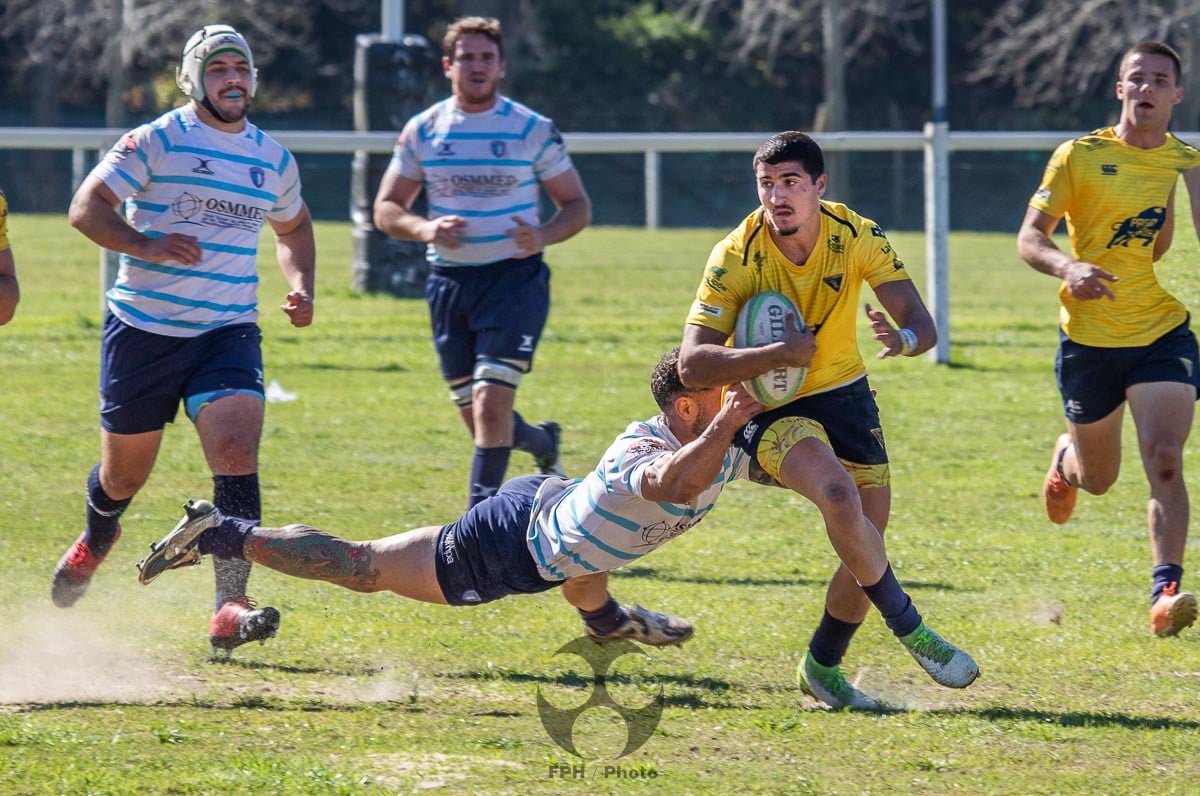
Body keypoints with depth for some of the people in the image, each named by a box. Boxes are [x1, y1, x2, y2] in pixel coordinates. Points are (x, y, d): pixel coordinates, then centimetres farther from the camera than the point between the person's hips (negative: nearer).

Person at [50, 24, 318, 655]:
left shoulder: (274, 160, 10)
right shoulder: (157, 142, -5)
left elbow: (292, 227, 29)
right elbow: (86, 207, -11)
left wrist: (301, 287, 10)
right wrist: (148, 245, -26)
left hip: (228, 331, 2)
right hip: (143, 329, -2)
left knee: (236, 455, -20)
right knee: (124, 472, 11)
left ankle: (230, 608, -24)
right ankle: (96, 540, 47)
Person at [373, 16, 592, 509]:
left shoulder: (533, 130, -1)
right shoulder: (421, 131, 5)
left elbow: (577, 206, 3)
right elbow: (385, 210, 8)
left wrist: (542, 236, -19)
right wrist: (425, 229, -14)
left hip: (515, 278, -3)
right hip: (449, 281, 3)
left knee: (491, 403, -18)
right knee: (475, 417, 8)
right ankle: (543, 443, 40)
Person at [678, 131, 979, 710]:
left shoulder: (857, 237, -11)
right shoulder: (737, 256, -19)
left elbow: (922, 325, -16)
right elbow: (692, 365, -24)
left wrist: (903, 339, -40)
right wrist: (781, 353, -33)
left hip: (846, 396, 4)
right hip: (770, 407, -4)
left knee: (867, 547, 0)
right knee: (838, 495, -31)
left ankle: (822, 667, 24)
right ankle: (911, 632, -18)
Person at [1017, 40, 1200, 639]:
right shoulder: (1080, 156, -3)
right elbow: (1029, 238, -7)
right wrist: (1068, 267, -28)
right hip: (1089, 338, 0)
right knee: (1099, 478, 15)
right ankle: (1065, 459, 52)